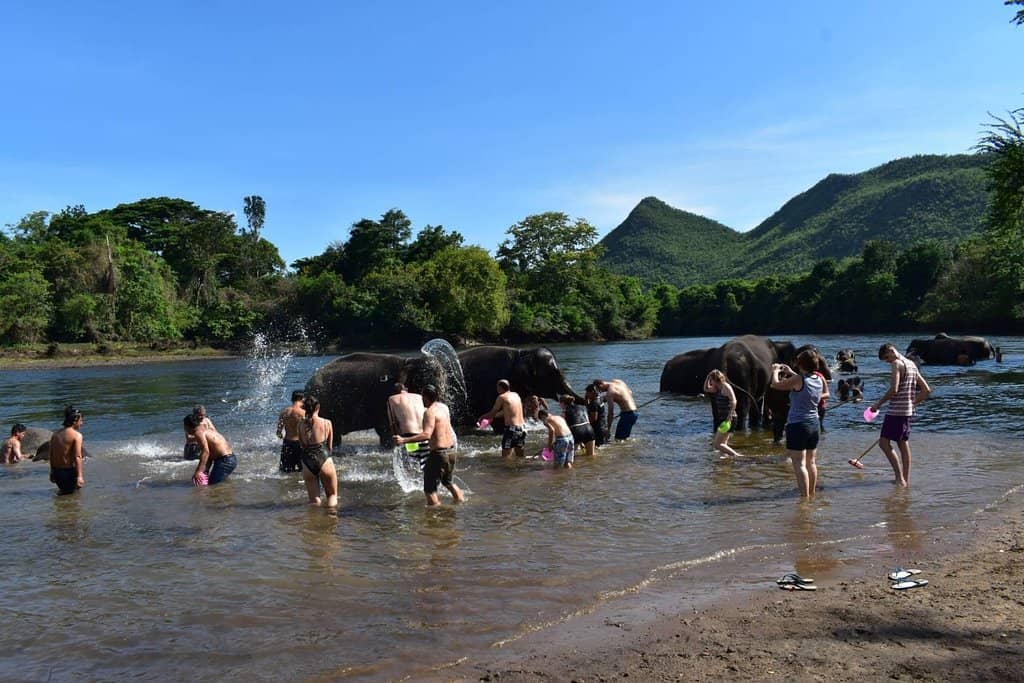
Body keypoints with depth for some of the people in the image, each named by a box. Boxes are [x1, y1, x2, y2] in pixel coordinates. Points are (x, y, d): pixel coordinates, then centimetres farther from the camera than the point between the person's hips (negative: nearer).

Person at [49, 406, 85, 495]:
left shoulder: (55, 434, 7)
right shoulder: (77, 435, -13)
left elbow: (51, 455, 12)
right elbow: (77, 457, -20)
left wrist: (52, 471, 22)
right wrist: (79, 476, -20)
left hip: (56, 472, 7)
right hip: (69, 472, -7)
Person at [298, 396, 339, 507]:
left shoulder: (301, 425, 0)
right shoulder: (327, 423, -5)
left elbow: (302, 445, 6)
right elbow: (330, 446, 4)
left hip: (307, 463, 3)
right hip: (324, 459, -2)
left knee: (314, 499, 14)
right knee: (332, 495, 15)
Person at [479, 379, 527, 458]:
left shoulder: (502, 397, -5)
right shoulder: (516, 395, 14)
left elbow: (493, 413, 1)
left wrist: (482, 417, 18)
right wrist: (492, 416, 32)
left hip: (511, 428, -7)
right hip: (522, 428, 7)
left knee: (505, 456, -4)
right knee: (520, 456, 16)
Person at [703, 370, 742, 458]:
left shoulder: (726, 387, -12)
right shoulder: (719, 388, 14)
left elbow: (733, 401, -22)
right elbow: (706, 389, 26)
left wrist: (729, 417, -27)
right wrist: (708, 376, 12)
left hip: (728, 419, -10)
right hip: (722, 419, 10)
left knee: (717, 444, -11)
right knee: (722, 444, 12)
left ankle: (737, 456, -11)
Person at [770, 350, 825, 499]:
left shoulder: (798, 379, -17)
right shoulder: (819, 380, 3)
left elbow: (776, 384, -8)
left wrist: (775, 371, 11)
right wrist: (791, 373, 31)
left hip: (797, 425, -7)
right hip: (814, 424, 7)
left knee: (799, 465, -6)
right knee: (811, 463, 17)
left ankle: (805, 497, -10)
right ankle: (812, 495, 27)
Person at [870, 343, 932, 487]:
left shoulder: (897, 363, -12)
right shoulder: (911, 364, 16)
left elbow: (893, 390, -23)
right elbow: (926, 390, 18)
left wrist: (879, 403, -13)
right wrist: (912, 404, 21)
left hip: (896, 411, -9)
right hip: (908, 411, 10)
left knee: (884, 443, -8)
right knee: (903, 444, 12)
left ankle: (900, 478, -13)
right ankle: (906, 479, 15)